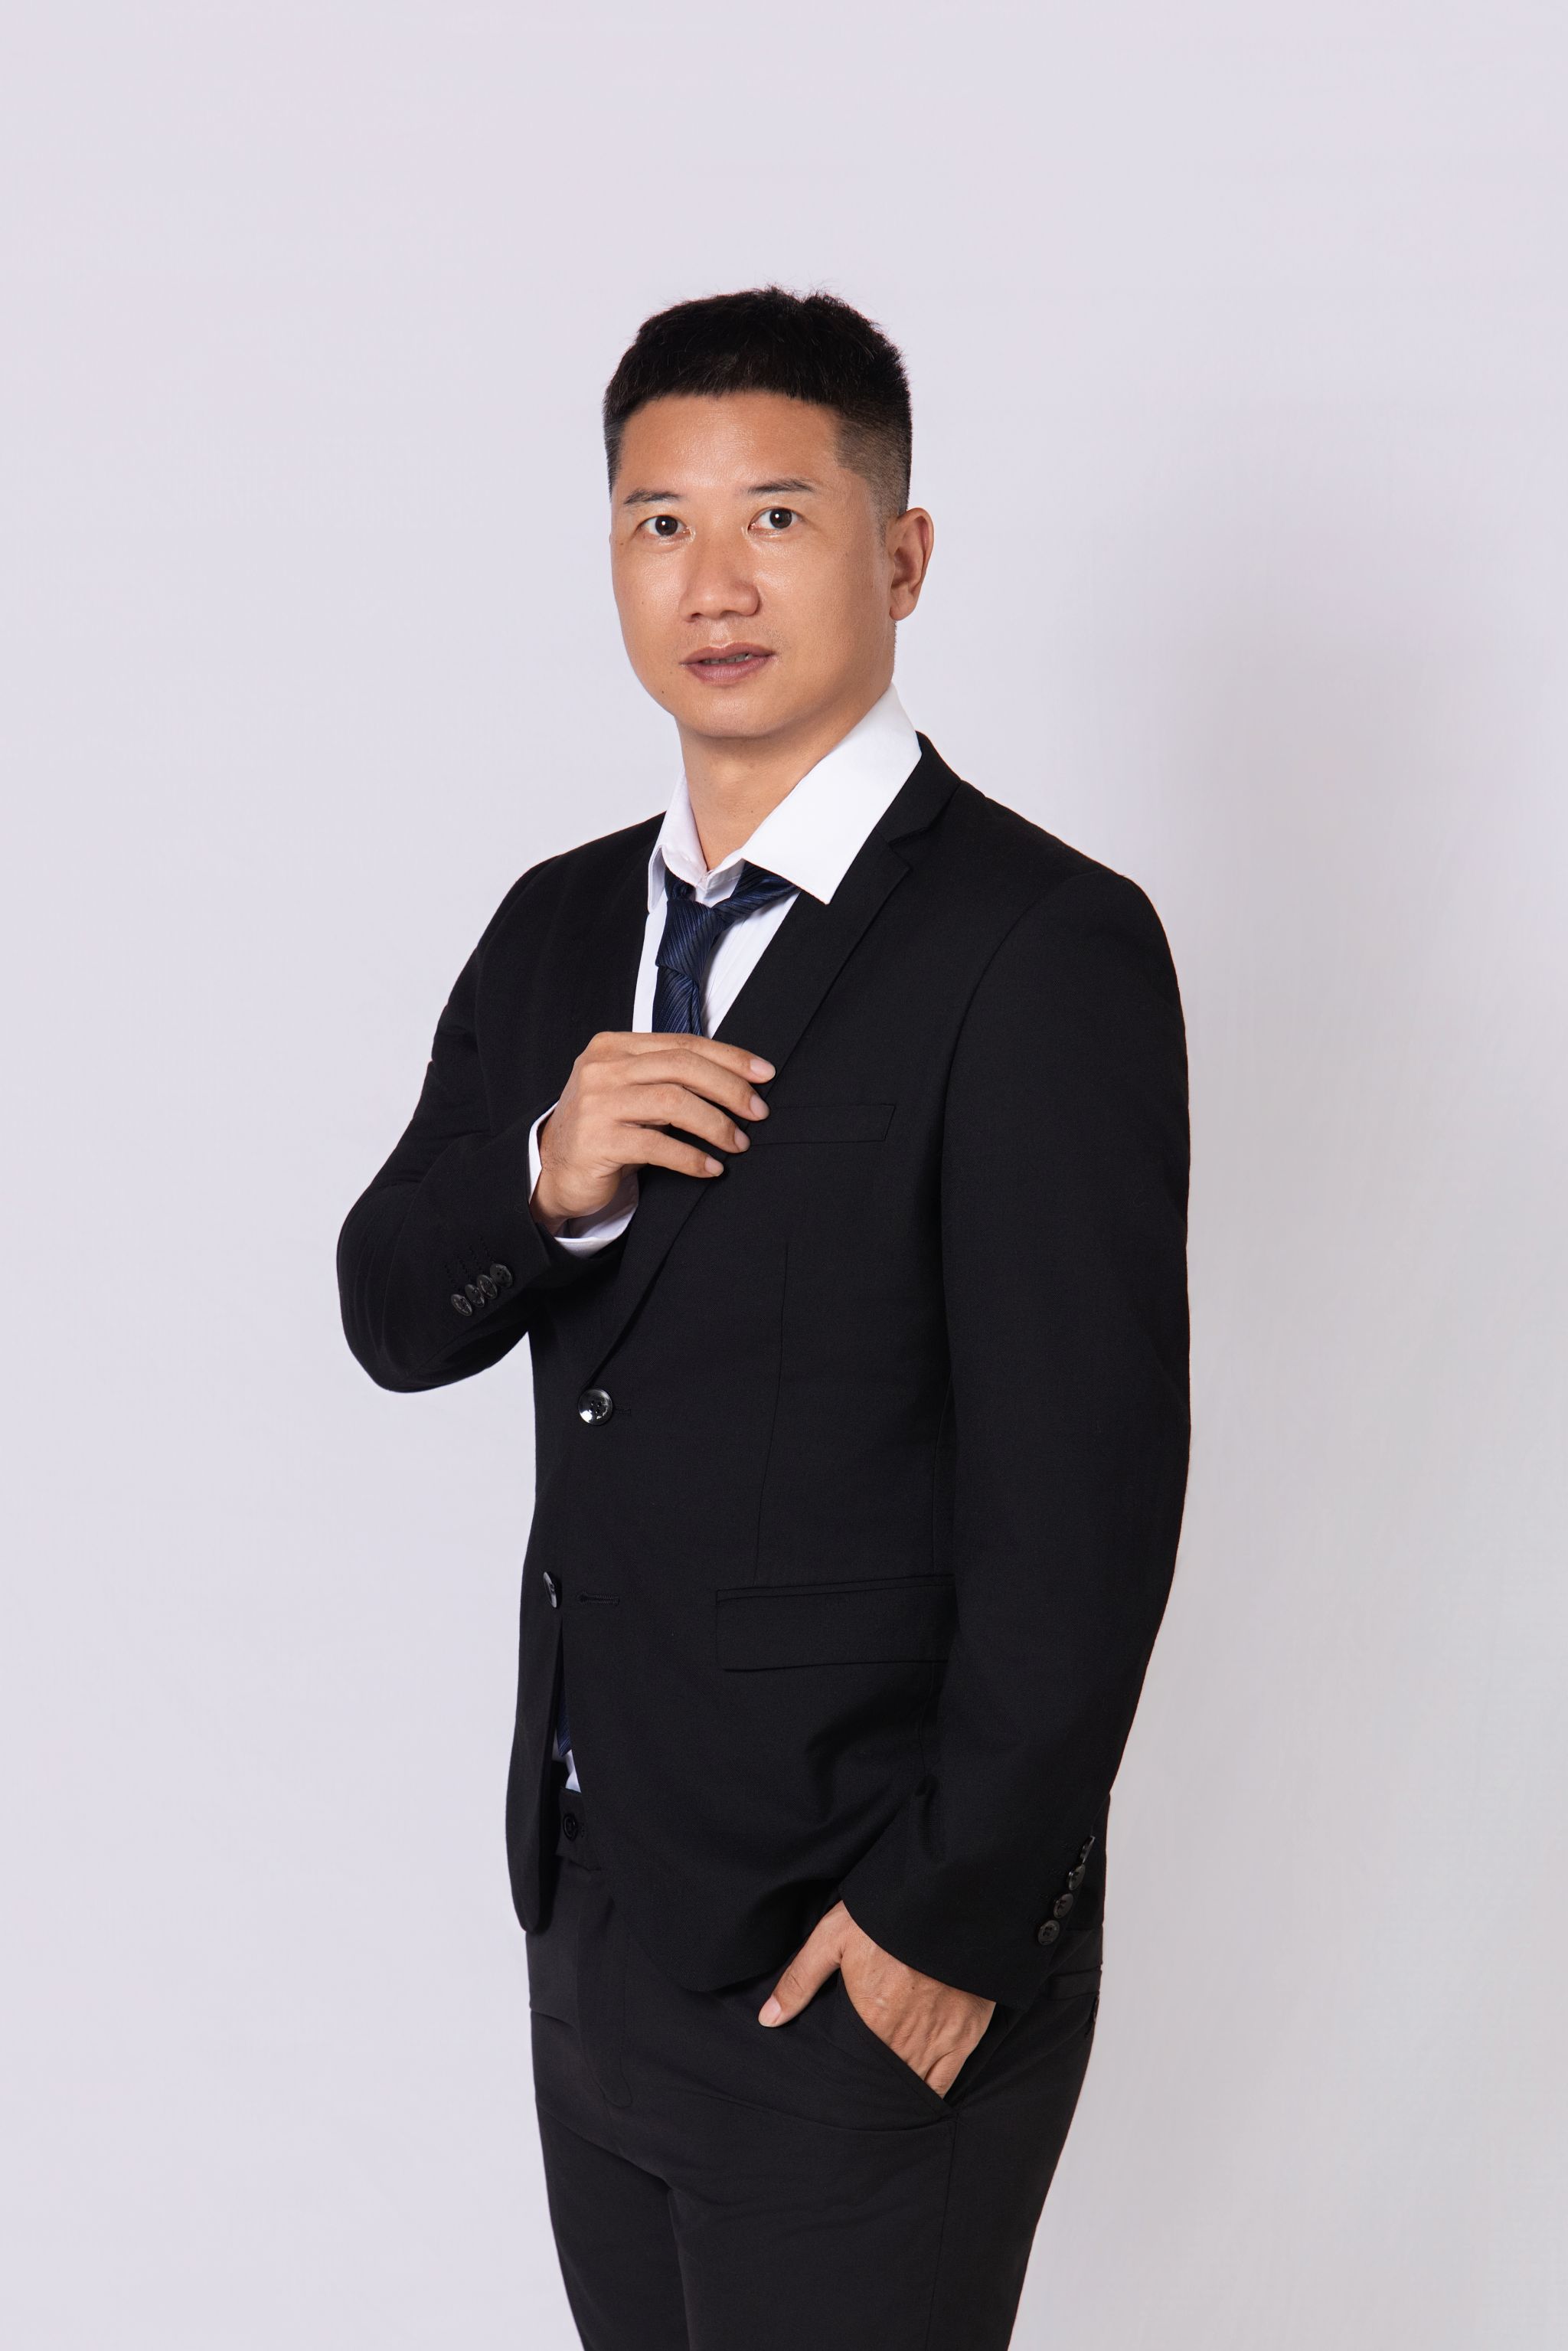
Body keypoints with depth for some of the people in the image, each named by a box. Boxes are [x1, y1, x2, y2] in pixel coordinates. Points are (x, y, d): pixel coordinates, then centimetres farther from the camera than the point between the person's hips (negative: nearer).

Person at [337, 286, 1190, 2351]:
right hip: (594, 1908, 7)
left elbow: (1085, 1502, -17)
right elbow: (394, 1321, 6)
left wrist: (954, 1921, -15)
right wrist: (542, 1176, -15)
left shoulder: (1046, 950, -16)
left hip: (864, 1968, -6)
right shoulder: (563, 923, 7)